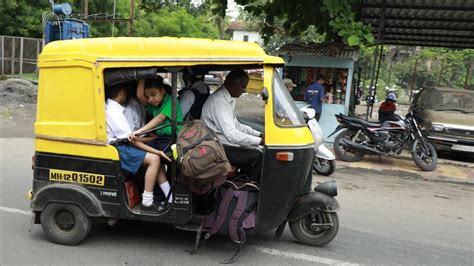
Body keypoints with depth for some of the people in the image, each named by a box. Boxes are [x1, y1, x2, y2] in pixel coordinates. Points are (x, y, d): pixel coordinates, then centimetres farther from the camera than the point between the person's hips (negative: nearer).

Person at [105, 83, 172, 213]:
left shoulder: (112, 107, 12)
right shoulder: (114, 112, -18)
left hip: (120, 145, 10)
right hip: (116, 149, -10)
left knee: (156, 158, 6)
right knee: (154, 159, -19)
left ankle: (171, 198, 3)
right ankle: (147, 203, -15)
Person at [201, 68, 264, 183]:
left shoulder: (228, 99, 11)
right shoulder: (219, 102, -22)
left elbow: (235, 125, 18)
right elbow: (231, 134, -29)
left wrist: (259, 134, 8)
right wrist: (260, 141, -25)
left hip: (222, 143, 10)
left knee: (256, 152, 2)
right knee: (256, 157, -18)